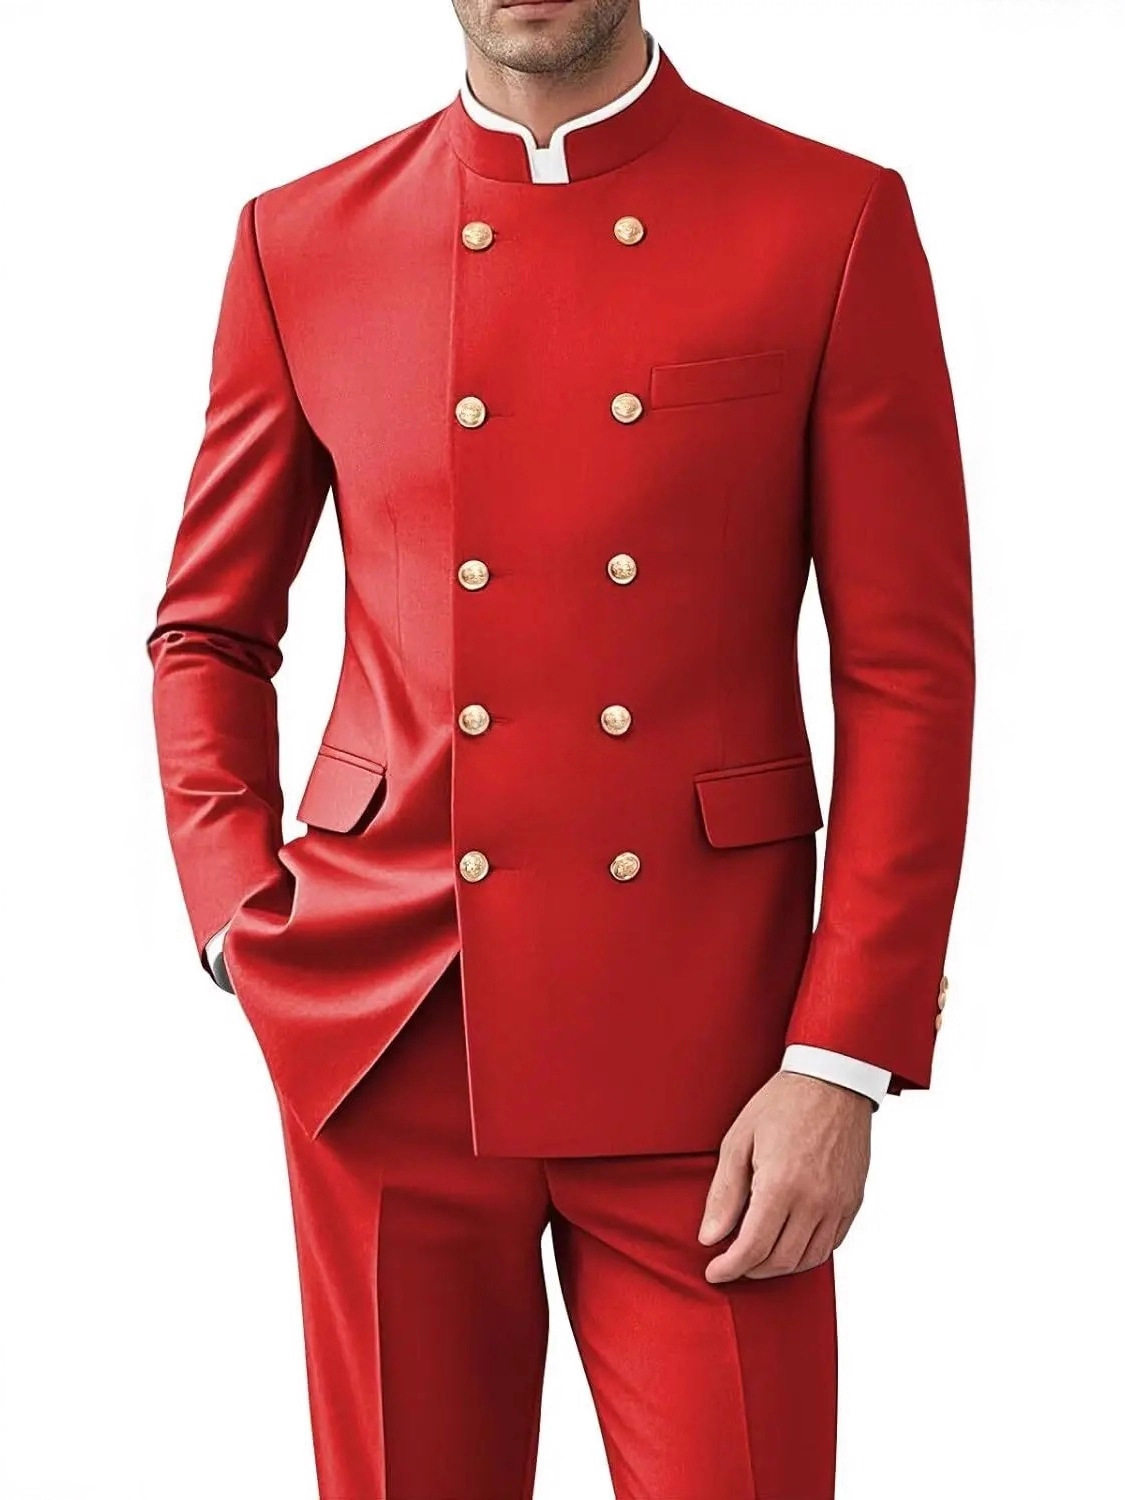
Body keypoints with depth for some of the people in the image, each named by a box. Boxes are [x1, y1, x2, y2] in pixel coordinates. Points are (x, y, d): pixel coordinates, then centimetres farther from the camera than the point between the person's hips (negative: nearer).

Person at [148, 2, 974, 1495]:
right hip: (385, 1027, 2)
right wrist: (240, 916, 1)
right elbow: (208, 631, 16)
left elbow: (910, 670, -3)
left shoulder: (835, 221, 0)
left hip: (700, 1039, -1)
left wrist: (842, 1064, -9)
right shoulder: (302, 241, 7)